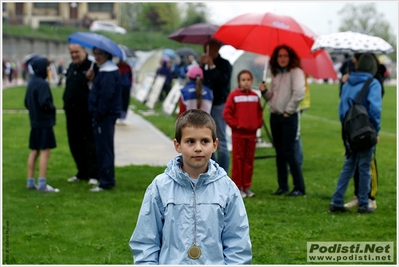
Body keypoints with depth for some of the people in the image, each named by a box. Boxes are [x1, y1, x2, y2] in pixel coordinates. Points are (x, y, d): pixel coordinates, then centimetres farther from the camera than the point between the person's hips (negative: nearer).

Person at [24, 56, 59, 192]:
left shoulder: (31, 83, 11)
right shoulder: (42, 84, -17)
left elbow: (27, 102, 16)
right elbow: (44, 103, -23)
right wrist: (52, 108, -6)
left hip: (35, 122, 9)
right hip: (45, 122, -9)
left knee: (34, 151, 13)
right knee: (45, 151, -7)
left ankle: (30, 181, 18)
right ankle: (42, 184, -9)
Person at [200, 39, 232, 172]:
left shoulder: (224, 64, -3)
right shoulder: (203, 63, 12)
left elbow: (223, 81, -17)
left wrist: (212, 66, -17)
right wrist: (200, 66, -5)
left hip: (219, 105, -6)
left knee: (221, 142, -6)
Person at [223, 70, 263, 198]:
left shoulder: (255, 96, 8)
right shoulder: (234, 95, -6)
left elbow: (259, 111, 17)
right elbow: (227, 113, -8)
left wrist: (258, 124, 4)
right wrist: (234, 124, -12)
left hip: (251, 133, 4)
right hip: (238, 133, -4)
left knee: (249, 160, 8)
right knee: (238, 160, 0)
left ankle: (247, 186, 16)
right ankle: (238, 187, 6)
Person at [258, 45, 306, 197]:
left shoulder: (295, 72, -7)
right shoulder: (275, 74, 14)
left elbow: (299, 93, -19)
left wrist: (288, 110, -15)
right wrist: (265, 91, -3)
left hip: (289, 117, -7)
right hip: (275, 116, 7)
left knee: (288, 152, -9)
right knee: (279, 152, 10)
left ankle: (300, 188, -4)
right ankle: (282, 185, 17)